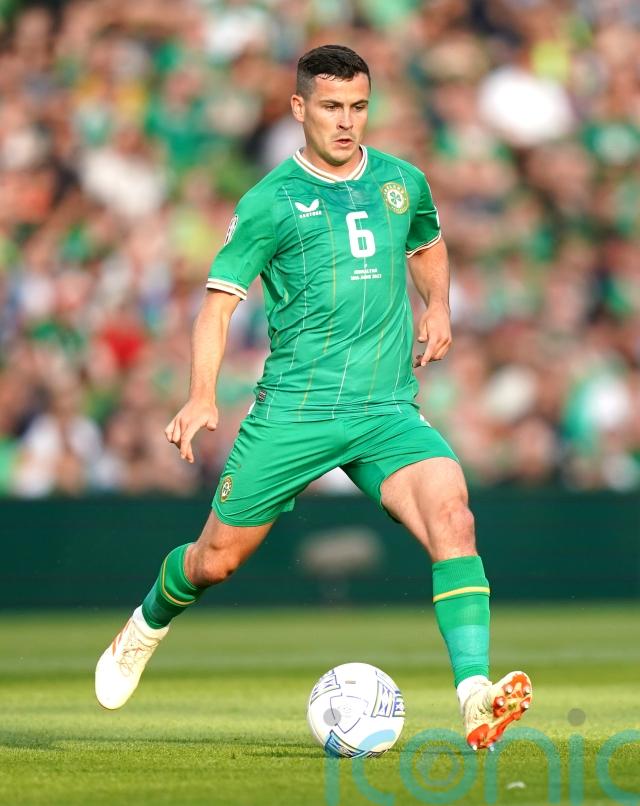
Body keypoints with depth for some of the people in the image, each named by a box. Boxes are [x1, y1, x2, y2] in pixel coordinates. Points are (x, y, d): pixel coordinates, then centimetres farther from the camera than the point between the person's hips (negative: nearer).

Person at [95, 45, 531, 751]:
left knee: (452, 518, -24)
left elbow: (428, 245, 32)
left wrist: (437, 306, 11)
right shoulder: (270, 201, -2)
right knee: (216, 560, 8)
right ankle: (146, 627, 43)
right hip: (293, 412, -2)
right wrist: (202, 395, -16)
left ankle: (475, 700, -32)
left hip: (388, 409, 2)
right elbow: (219, 300, -2)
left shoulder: (402, 182, 10)